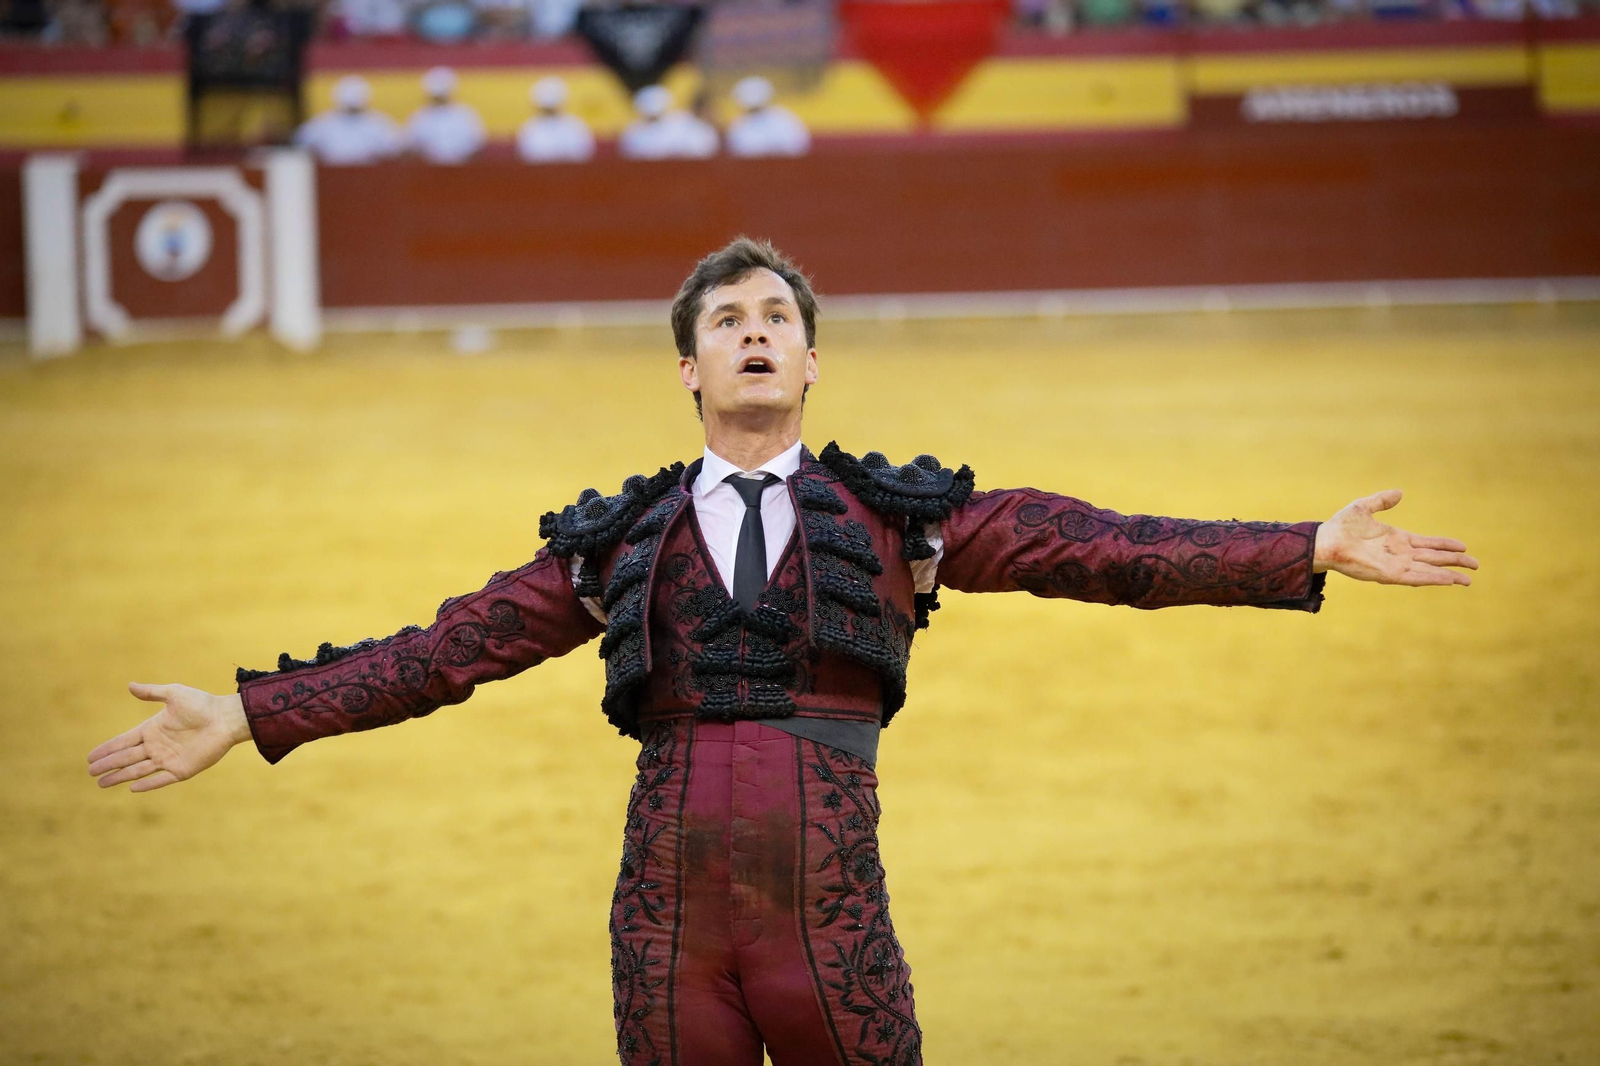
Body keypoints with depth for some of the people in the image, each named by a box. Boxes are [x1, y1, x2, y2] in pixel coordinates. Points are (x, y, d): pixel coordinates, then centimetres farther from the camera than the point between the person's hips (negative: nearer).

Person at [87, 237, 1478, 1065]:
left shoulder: (897, 517, 10)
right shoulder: (616, 543, 13)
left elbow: (1103, 551, 5)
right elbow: (449, 650, 12)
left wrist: (1312, 551, -2)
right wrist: (249, 717, 7)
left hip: (833, 923, -1)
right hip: (667, 922, 1)